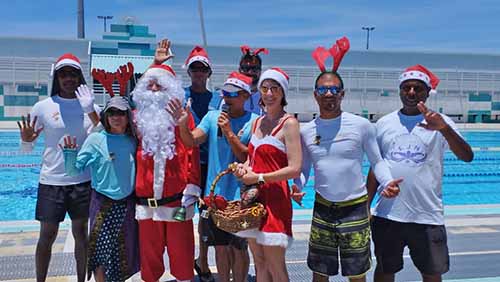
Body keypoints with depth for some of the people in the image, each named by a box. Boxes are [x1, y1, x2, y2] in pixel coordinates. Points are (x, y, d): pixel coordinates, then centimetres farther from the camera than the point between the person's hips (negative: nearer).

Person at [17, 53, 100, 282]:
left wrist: (91, 111, -20)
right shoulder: (43, 107, -2)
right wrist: (26, 140, -19)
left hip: (83, 181, 1)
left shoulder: (90, 106, 2)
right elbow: (26, 149, 4)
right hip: (51, 182, -1)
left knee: (80, 233, 11)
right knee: (47, 235, 5)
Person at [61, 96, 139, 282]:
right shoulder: (96, 140, -8)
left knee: (125, 251, 13)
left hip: (128, 203, 3)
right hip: (103, 203, -3)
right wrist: (70, 153, -21)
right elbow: (74, 170, -7)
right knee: (101, 250, 3)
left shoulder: (133, 141, 1)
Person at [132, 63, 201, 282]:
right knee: (149, 255, 11)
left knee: (181, 254, 4)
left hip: (176, 198, -3)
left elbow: (192, 154, -4)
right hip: (147, 199, 3)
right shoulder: (139, 116, 11)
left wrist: (191, 190, -10)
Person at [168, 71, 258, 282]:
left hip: (240, 196, -3)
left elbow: (247, 158, -12)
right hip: (215, 194, 3)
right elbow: (191, 141, -6)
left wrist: (229, 133, -19)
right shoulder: (212, 117, 5)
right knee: (220, 247, 14)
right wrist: (182, 124, -24)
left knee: (238, 248, 8)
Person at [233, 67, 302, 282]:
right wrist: (243, 167, 1)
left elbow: (294, 169, -16)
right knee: (260, 264, 14)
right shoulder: (257, 123, 13)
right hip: (254, 197, 7)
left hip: (275, 199, -7)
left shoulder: (289, 123, -9)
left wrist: (259, 177, -14)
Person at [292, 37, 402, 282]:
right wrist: (297, 186, -12)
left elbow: (377, 161, -1)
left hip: (355, 209, -2)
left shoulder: (361, 126, -8)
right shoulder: (306, 131, 1)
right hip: (322, 209, 3)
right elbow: (303, 168, 8)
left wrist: (387, 182, -19)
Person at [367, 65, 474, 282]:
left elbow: (467, 157, -20)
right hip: (387, 215, 2)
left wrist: (444, 129, -37)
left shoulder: (441, 123, -4)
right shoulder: (384, 123, 5)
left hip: (427, 217, -2)